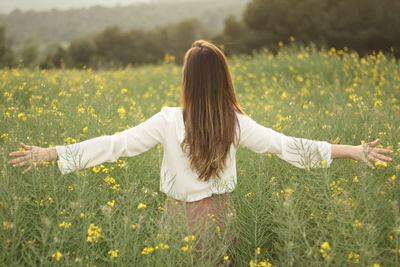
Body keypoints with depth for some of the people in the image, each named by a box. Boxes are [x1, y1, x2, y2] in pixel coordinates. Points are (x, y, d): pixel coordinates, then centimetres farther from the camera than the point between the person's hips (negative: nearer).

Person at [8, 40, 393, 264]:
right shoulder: (237, 123, -9)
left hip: (182, 216, -2)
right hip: (220, 214, 2)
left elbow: (113, 145, -15)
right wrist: (355, 151, -1)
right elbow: (287, 145, -8)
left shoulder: (169, 122, -16)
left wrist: (49, 153, -9)